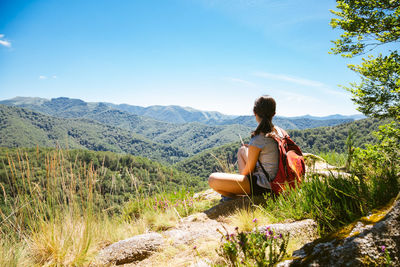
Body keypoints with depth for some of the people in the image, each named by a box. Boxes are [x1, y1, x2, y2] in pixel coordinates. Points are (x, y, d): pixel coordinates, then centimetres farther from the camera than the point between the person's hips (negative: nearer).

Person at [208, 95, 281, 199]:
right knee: (242, 150, 27)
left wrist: (241, 174, 8)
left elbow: (249, 169, -12)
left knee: (213, 179, -19)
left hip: (263, 186, -9)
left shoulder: (257, 139, -25)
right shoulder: (278, 131, 0)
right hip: (274, 178, 9)